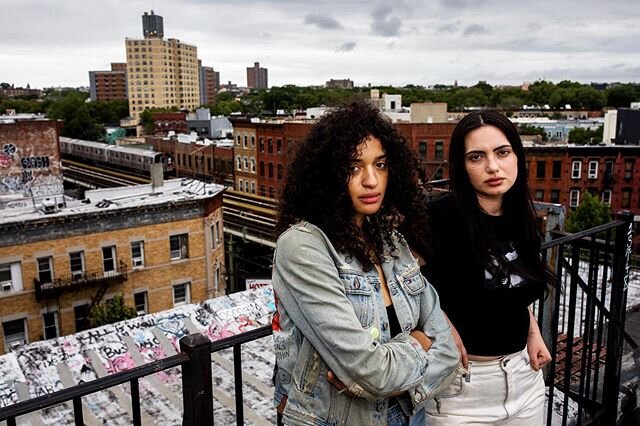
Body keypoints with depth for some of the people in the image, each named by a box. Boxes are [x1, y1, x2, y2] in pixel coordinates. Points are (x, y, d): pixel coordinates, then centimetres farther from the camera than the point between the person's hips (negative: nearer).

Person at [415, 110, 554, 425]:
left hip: (524, 374, 6)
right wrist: (447, 331, -20)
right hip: (462, 379, -6)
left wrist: (533, 333, 7)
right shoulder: (440, 217, -22)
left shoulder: (520, 220, 0)